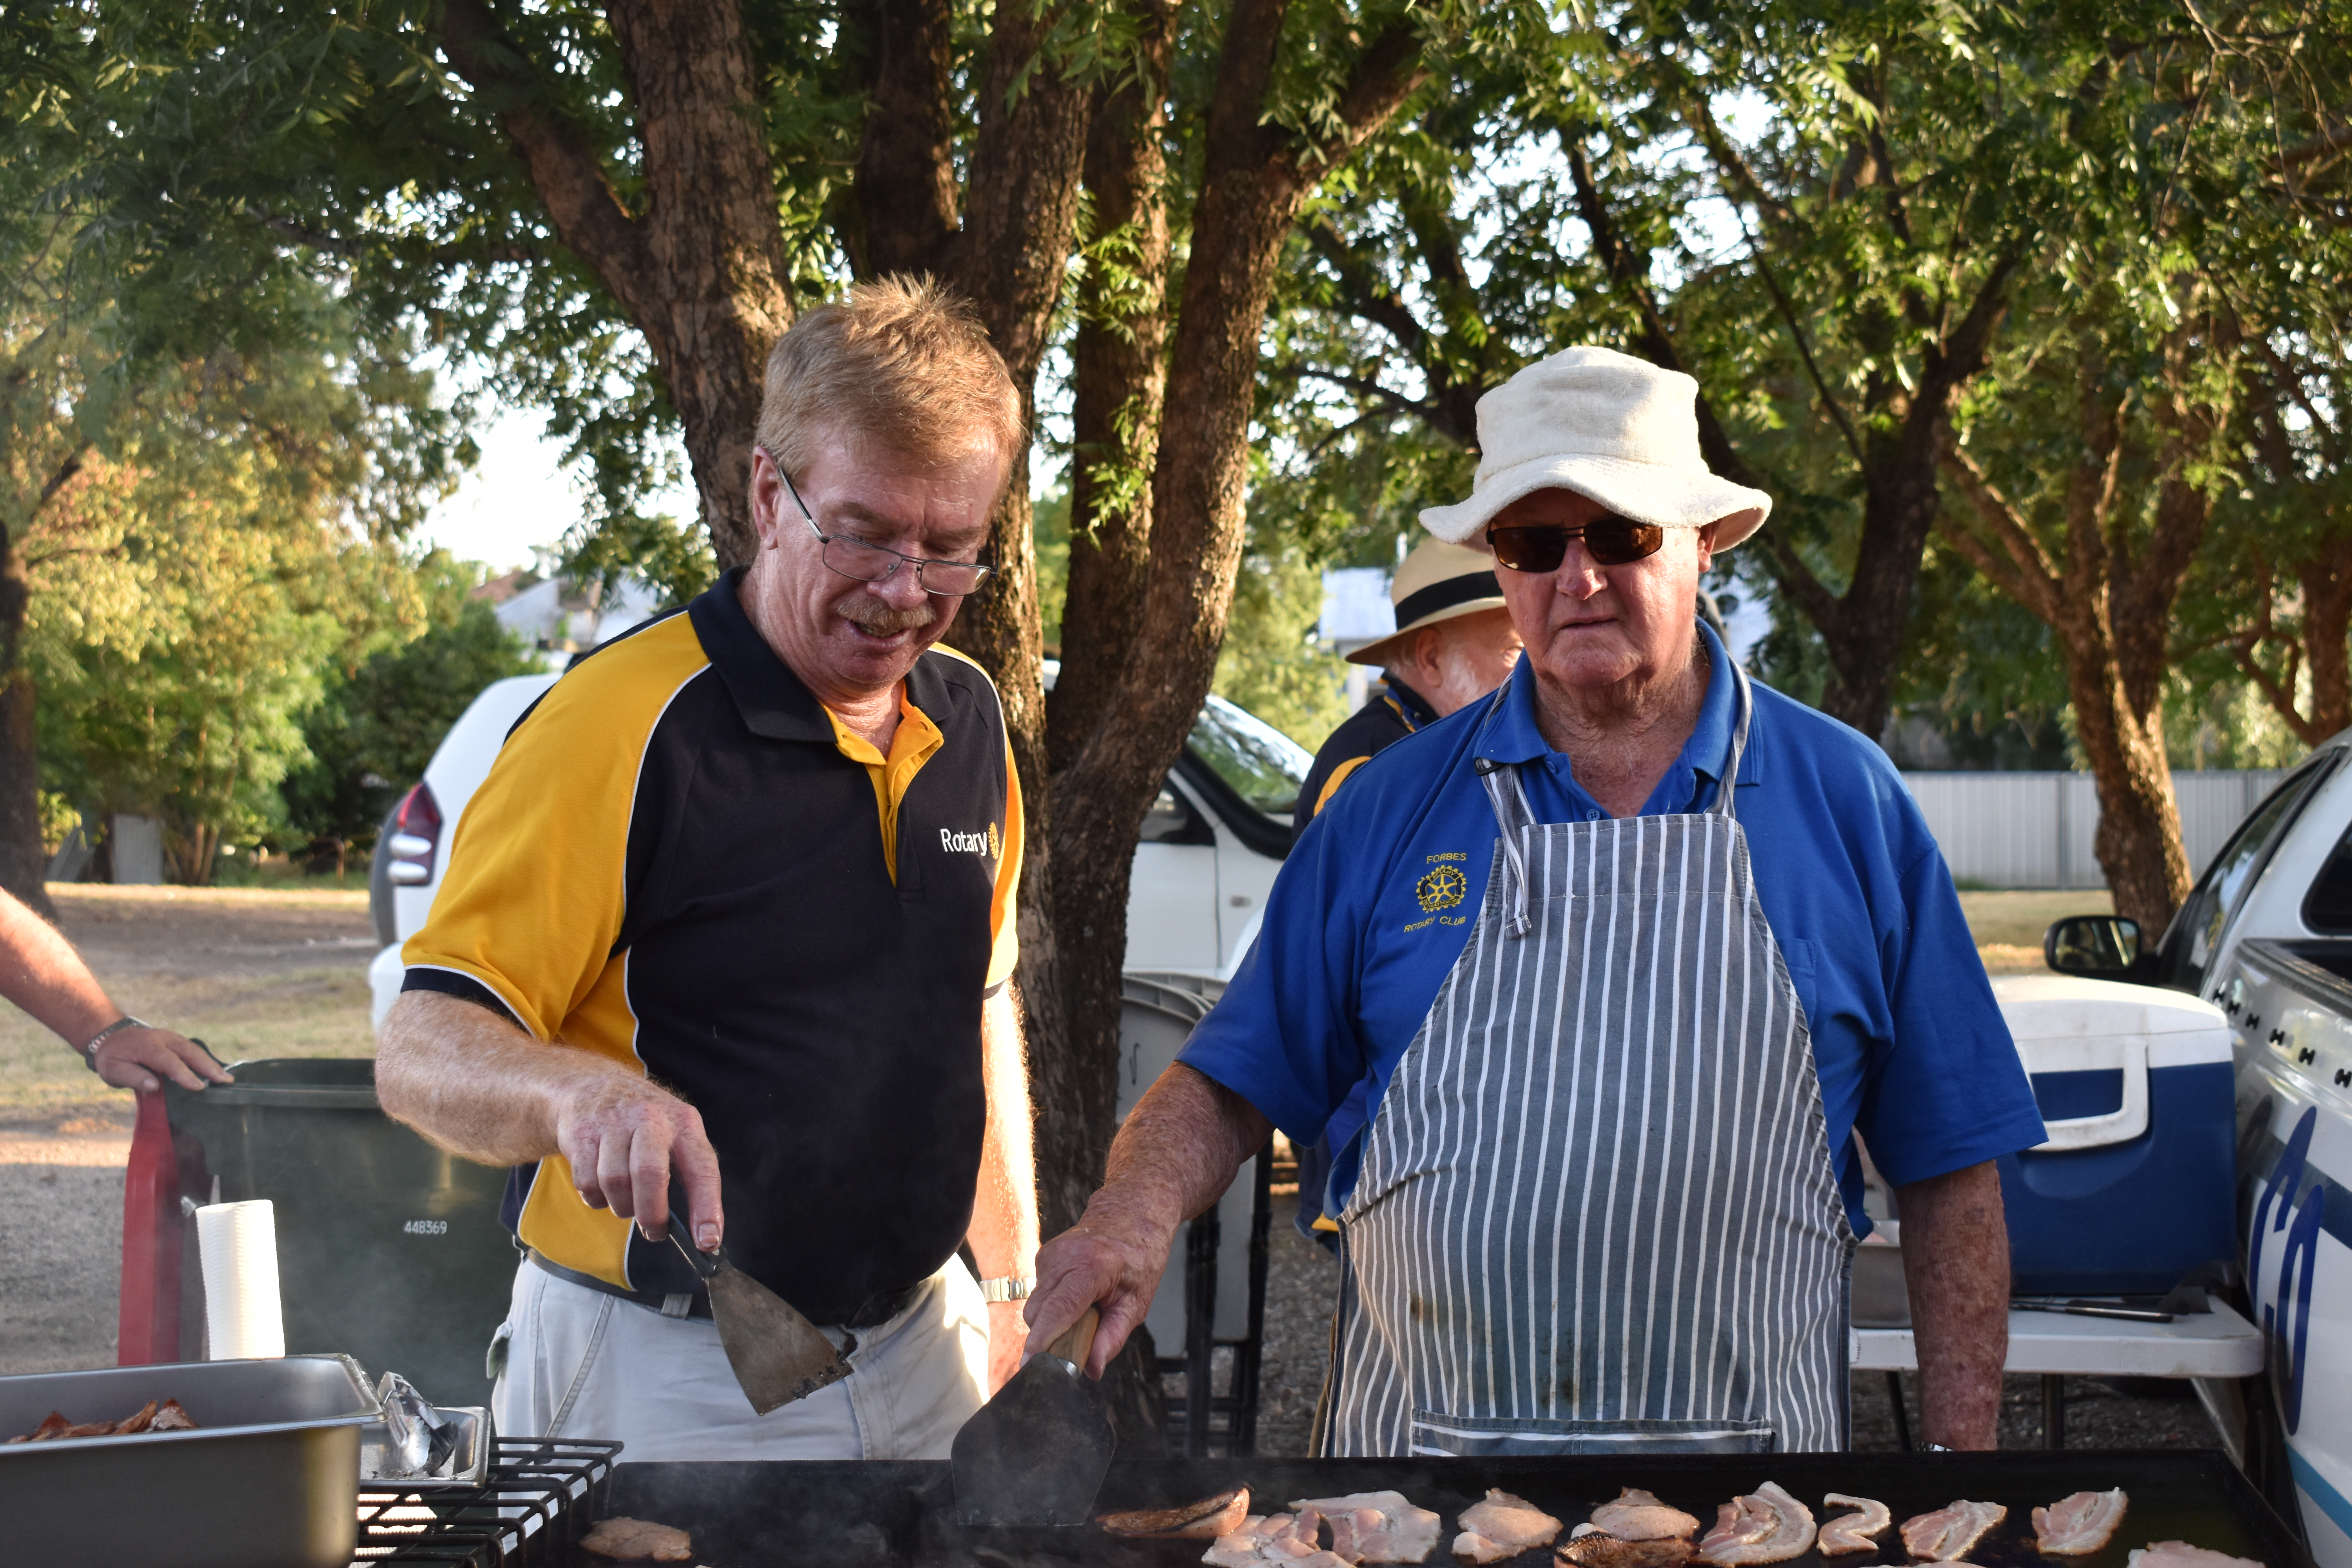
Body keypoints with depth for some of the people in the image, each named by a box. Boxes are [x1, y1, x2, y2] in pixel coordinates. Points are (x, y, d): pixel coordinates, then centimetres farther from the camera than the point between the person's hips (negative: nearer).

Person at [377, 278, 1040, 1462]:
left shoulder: (969, 721, 6)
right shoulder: (621, 723, -16)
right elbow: (422, 1049, -18)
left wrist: (1011, 1287, 15)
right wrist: (582, 1091, -38)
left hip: (921, 1353, 6)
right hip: (670, 1386, -6)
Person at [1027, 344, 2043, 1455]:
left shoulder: (1846, 800, 2)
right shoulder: (1392, 807, 4)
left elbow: (1948, 1168, 3)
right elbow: (1234, 1080, 4)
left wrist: (1960, 1449, -2)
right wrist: (1137, 1212, -17)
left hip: (1744, 1432, 0)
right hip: (1418, 1433, 1)